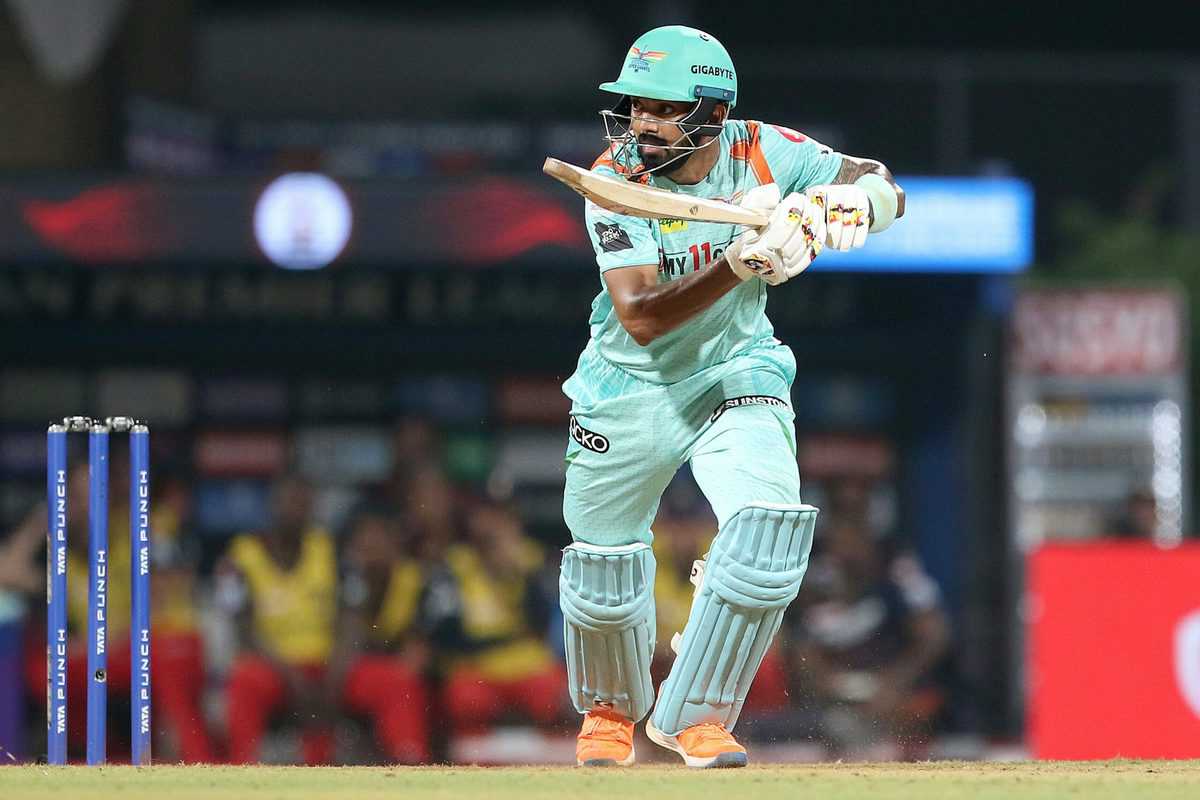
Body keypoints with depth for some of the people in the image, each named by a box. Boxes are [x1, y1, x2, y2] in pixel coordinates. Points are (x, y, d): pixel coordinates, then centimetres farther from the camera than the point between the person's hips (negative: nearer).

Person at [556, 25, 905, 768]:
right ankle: (610, 710, 39)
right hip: (634, 387, -1)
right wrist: (739, 264, -43)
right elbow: (639, 316, -31)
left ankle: (694, 715, -4)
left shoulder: (762, 154, -15)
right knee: (606, 570, 6)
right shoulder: (616, 181, -22)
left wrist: (830, 207, -34)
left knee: (768, 531, -21)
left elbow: (886, 190, -12)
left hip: (738, 374, 1)